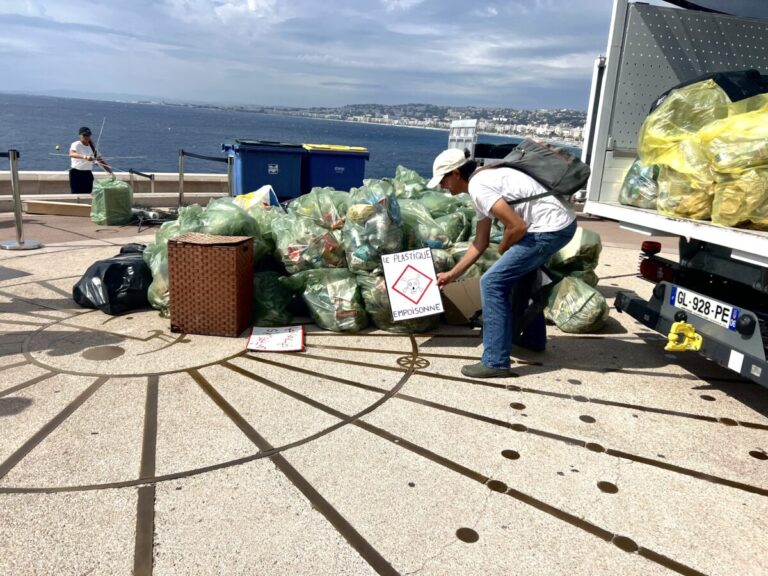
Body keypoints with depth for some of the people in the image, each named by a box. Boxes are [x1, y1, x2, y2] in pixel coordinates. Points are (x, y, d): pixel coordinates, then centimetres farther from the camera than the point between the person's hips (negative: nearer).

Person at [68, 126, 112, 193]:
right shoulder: (76, 145, -9)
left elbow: (100, 161, 13)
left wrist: (110, 171, 1)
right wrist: (84, 157, -49)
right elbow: (71, 154, -32)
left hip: (88, 174, 5)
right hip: (76, 173, -5)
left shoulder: (92, 147, 10)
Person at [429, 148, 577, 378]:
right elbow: (481, 242, 21)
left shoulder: (478, 187, -15)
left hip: (551, 228, -10)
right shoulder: (481, 182, 17)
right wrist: (452, 274, 22)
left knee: (492, 283, -8)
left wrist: (502, 249, 1)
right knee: (519, 274, 29)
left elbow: (518, 227, -20)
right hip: (562, 223, 10)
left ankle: (495, 362, -2)